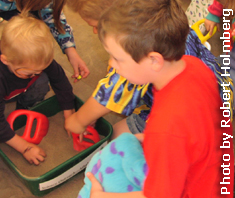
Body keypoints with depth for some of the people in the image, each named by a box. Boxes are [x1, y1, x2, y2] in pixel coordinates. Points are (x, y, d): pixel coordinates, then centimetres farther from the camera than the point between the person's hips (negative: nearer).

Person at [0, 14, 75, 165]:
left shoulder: (38, 59, -31)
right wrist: (25, 147, -33)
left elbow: (60, 80, -15)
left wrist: (70, 115, -10)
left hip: (20, 90, 4)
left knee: (41, 82, -26)